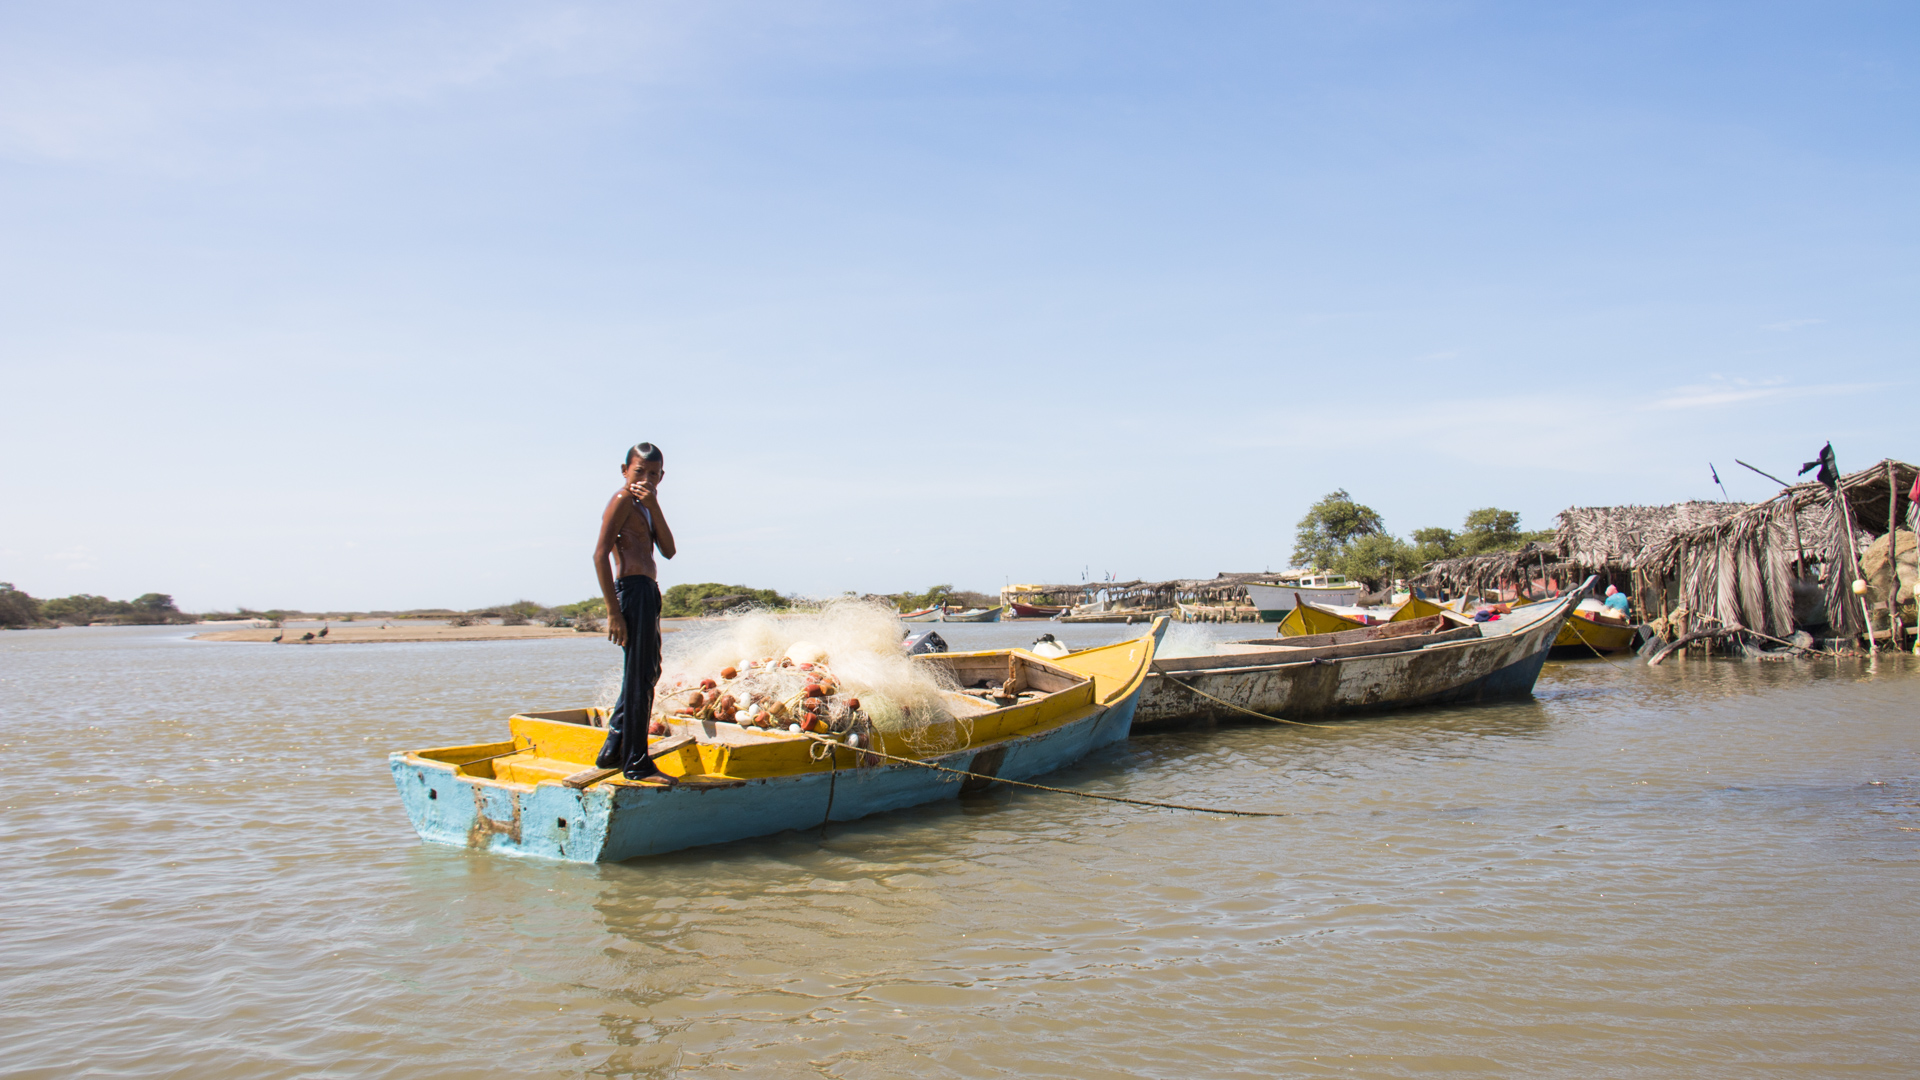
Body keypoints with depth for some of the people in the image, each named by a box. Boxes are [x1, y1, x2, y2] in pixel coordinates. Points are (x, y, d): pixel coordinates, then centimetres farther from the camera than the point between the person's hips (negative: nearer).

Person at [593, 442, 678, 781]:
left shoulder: (644, 504, 20)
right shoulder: (623, 499, -8)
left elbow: (668, 550, 7)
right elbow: (600, 554, -16)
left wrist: (654, 507, -6)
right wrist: (613, 611, -20)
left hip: (649, 593, 10)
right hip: (633, 589, -10)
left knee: (648, 673, 19)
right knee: (638, 677, -7)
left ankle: (613, 751, 29)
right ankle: (637, 763, -1)